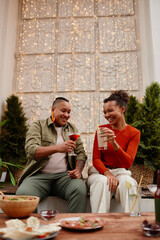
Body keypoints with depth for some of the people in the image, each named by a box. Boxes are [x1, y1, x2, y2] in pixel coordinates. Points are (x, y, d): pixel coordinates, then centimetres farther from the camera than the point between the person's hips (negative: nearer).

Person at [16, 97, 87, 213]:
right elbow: (31, 151, -11)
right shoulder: (38, 126, 6)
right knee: (23, 194, -30)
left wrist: (78, 170, -7)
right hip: (39, 176, -1)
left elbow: (81, 153, 14)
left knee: (80, 189, -29)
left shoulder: (72, 128, 19)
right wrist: (57, 148, -27)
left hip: (64, 175, 2)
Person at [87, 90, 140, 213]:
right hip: (100, 172, 1)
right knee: (102, 182, -33)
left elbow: (128, 163, -14)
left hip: (120, 172, 0)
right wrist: (107, 173, -22)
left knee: (126, 182, -34)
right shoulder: (101, 129, 2)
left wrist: (113, 143, -30)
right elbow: (96, 159, 0)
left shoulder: (134, 133, -2)